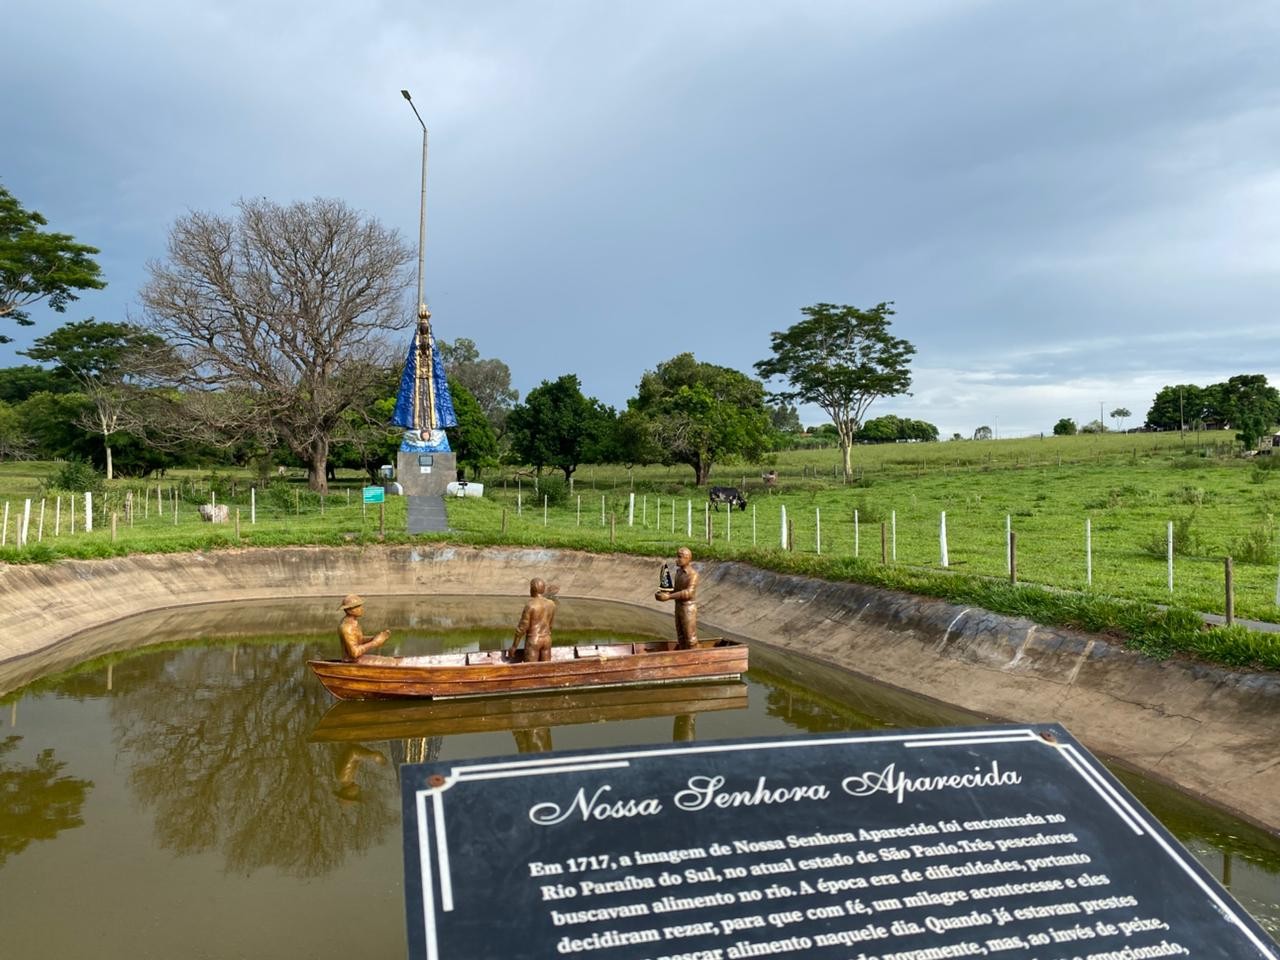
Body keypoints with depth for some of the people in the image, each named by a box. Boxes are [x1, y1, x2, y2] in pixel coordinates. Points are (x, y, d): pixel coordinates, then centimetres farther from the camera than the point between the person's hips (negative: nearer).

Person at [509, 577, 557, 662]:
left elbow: (522, 627, -14)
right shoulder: (552, 604, 2)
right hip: (547, 640, 6)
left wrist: (513, 647, -6)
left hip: (533, 641, -6)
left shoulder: (530, 605, -17)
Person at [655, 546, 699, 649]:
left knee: (690, 640, 0)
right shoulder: (678, 572, 8)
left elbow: (689, 592, -29)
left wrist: (669, 597, -32)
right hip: (678, 608, 8)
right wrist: (666, 593, -4)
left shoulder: (693, 574, -18)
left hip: (689, 609, -8)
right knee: (681, 640, 14)